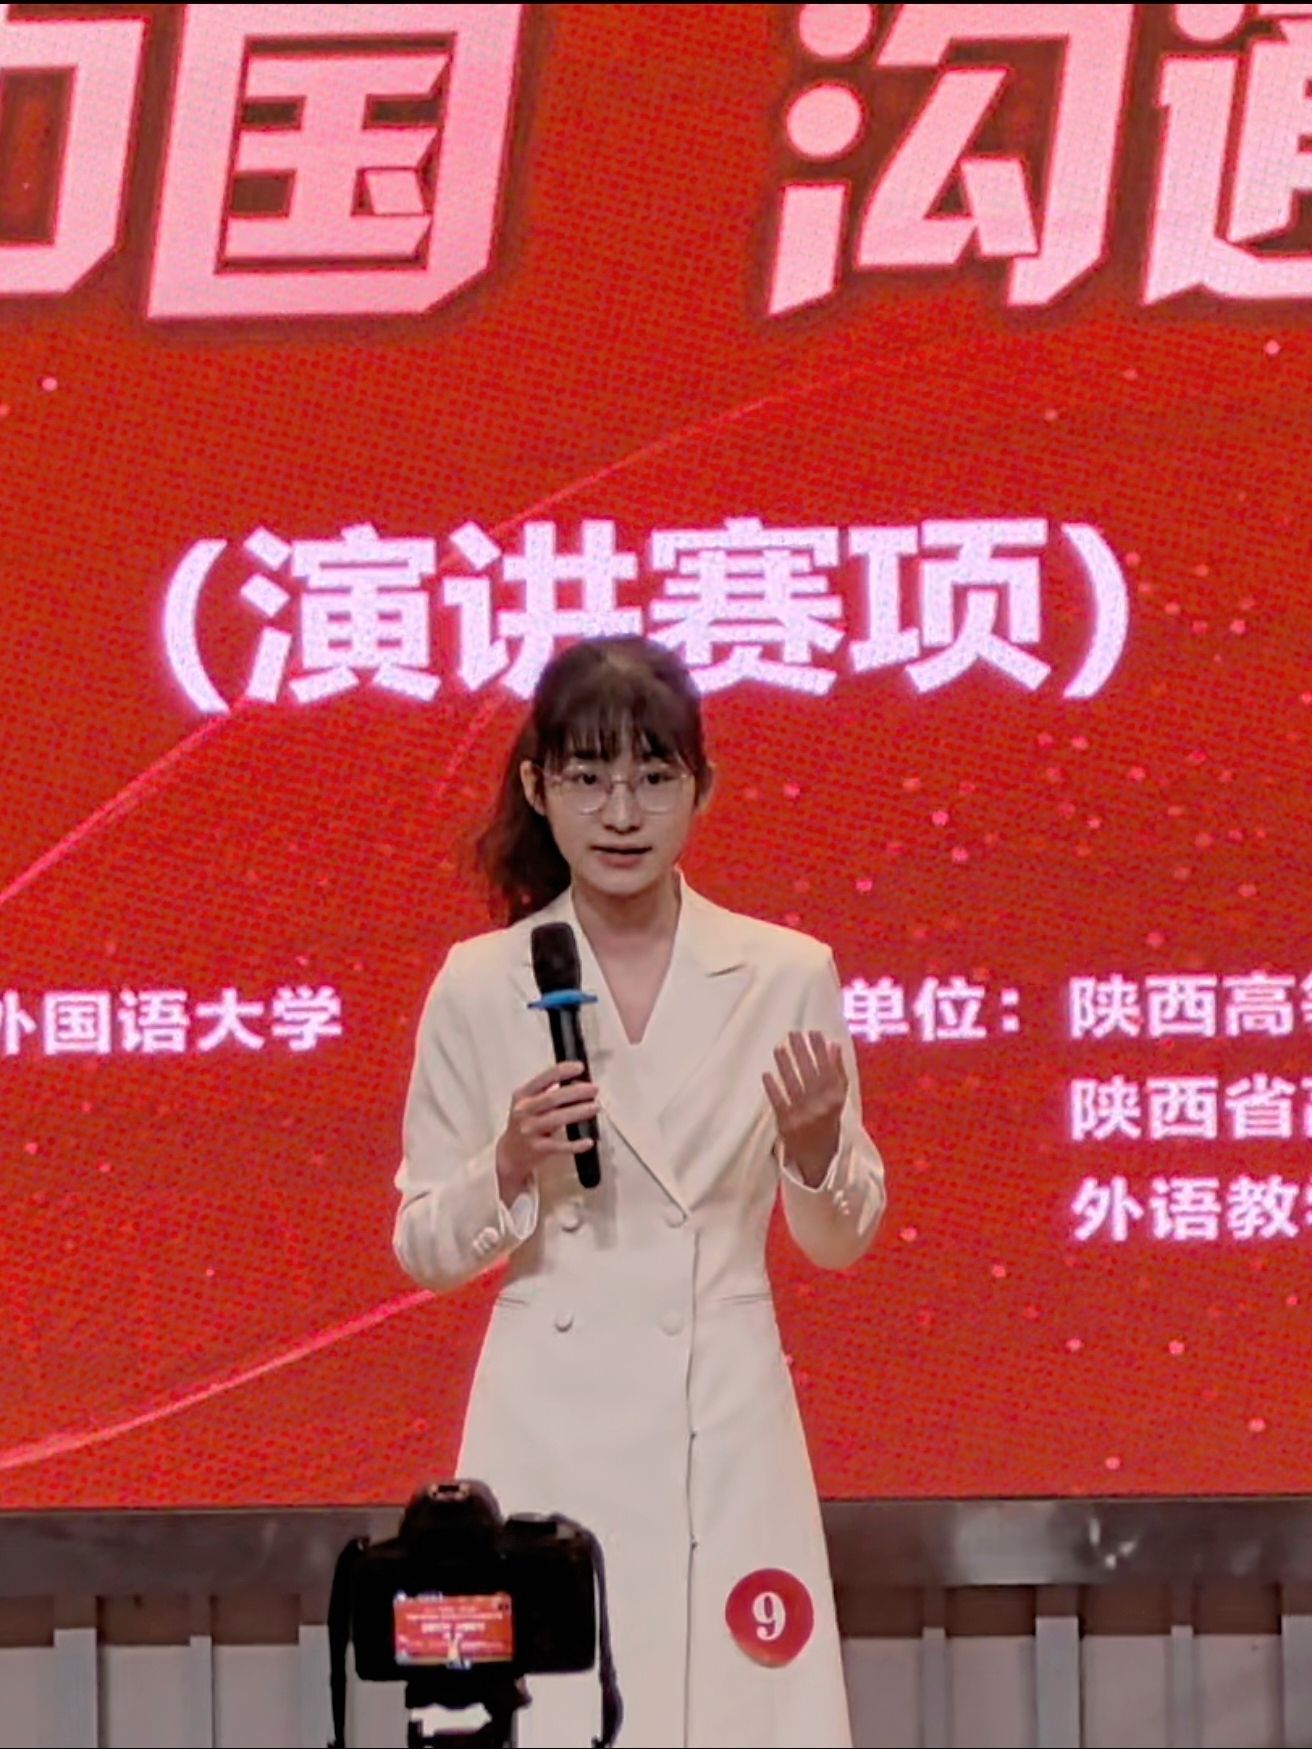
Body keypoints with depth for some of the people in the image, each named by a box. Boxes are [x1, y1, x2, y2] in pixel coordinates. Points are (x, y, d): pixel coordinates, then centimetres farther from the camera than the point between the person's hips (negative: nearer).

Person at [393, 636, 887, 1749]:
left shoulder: (787, 975, 1)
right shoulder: (479, 987, 0)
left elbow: (840, 1242, 8)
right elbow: (423, 1249, 5)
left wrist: (816, 1145, -11)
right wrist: (511, 1168, -13)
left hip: (723, 1428, 0)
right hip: (549, 1433, 0)